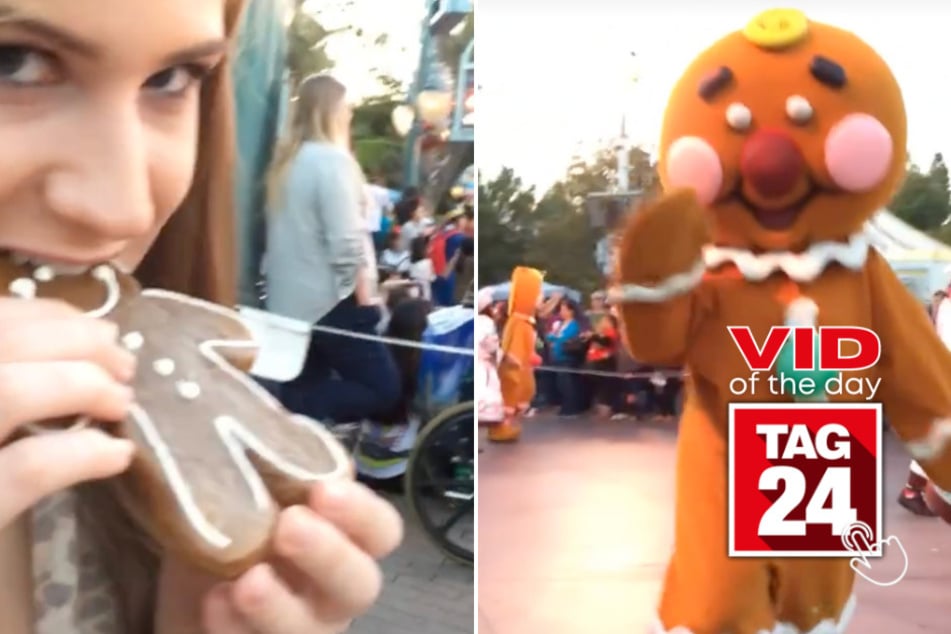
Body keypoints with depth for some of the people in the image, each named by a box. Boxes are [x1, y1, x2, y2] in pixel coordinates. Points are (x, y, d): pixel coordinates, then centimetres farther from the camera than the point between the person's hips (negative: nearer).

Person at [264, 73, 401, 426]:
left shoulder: (287, 160, 10)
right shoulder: (331, 159, -15)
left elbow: (298, 234, 13)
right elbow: (346, 241, -20)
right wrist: (365, 295, -9)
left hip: (289, 302, 9)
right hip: (328, 302, -8)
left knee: (306, 389, 18)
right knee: (384, 389, 0)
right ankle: (295, 410, -13)